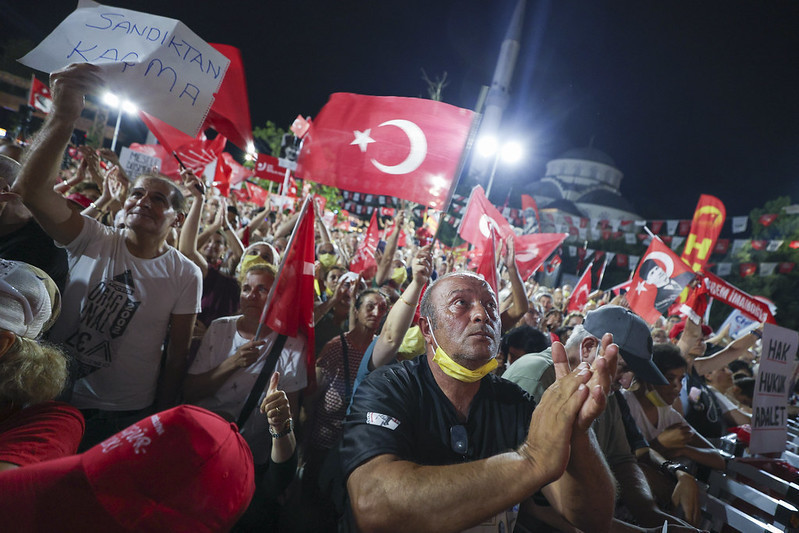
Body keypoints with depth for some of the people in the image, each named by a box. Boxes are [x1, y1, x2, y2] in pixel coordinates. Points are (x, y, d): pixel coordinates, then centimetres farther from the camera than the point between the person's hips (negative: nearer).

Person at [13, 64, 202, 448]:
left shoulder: (185, 275, -7)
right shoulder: (92, 241, -7)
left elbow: (177, 357, -3)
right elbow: (30, 188, -24)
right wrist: (63, 116, -38)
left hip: (124, 416, -1)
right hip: (55, 402, 1)